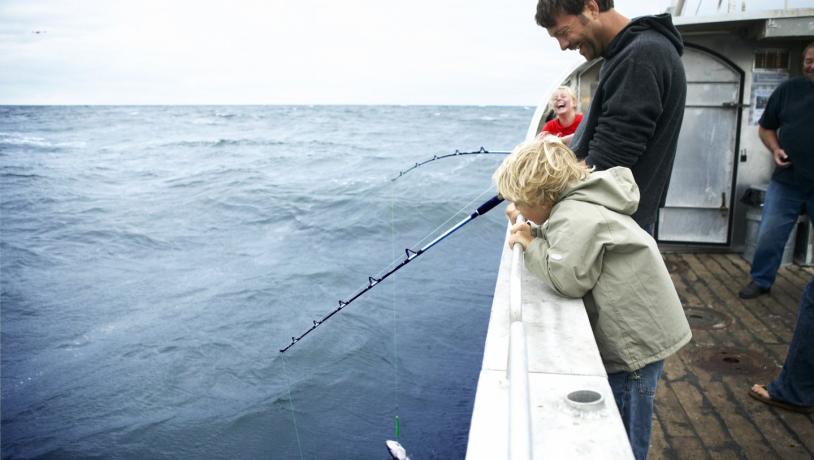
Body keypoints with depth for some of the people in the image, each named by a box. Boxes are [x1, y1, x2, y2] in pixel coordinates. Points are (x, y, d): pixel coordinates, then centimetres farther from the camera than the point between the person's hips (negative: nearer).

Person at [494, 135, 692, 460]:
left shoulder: (576, 215, -22)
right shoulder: (579, 202, 9)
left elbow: (568, 277, -30)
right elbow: (566, 243, 18)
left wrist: (532, 246, -15)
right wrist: (533, 232, 2)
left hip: (636, 340, -10)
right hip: (634, 334, 10)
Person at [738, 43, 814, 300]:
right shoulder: (789, 89, 3)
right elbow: (766, 127, 11)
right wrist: (775, 149, -7)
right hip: (787, 181, 1)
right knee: (769, 237, 3)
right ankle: (761, 281, 21)